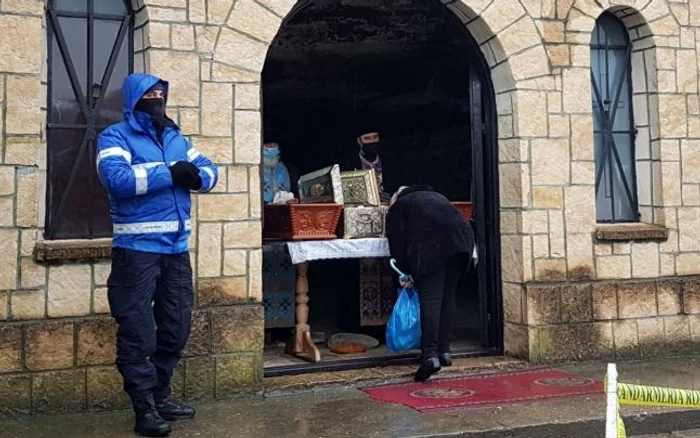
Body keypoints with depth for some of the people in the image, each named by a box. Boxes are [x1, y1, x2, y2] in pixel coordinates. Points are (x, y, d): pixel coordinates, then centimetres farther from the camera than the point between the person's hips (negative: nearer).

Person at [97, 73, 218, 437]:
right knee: (138, 333, -2)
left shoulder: (176, 137, 17)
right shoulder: (115, 136, -4)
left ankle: (160, 397, 27)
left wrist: (196, 175, -10)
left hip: (177, 249, 7)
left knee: (175, 329, 13)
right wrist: (169, 174, -18)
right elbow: (116, 178, -21)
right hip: (137, 250, -7)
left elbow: (210, 171, 14)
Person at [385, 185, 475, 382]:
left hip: (432, 244, -5)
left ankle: (430, 354, -20)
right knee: (448, 296, 14)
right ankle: (444, 351, 17)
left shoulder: (398, 206, 23)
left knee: (430, 298, -8)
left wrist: (405, 272, 17)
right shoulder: (434, 196, 38)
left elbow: (397, 242, 9)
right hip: (462, 238, 5)